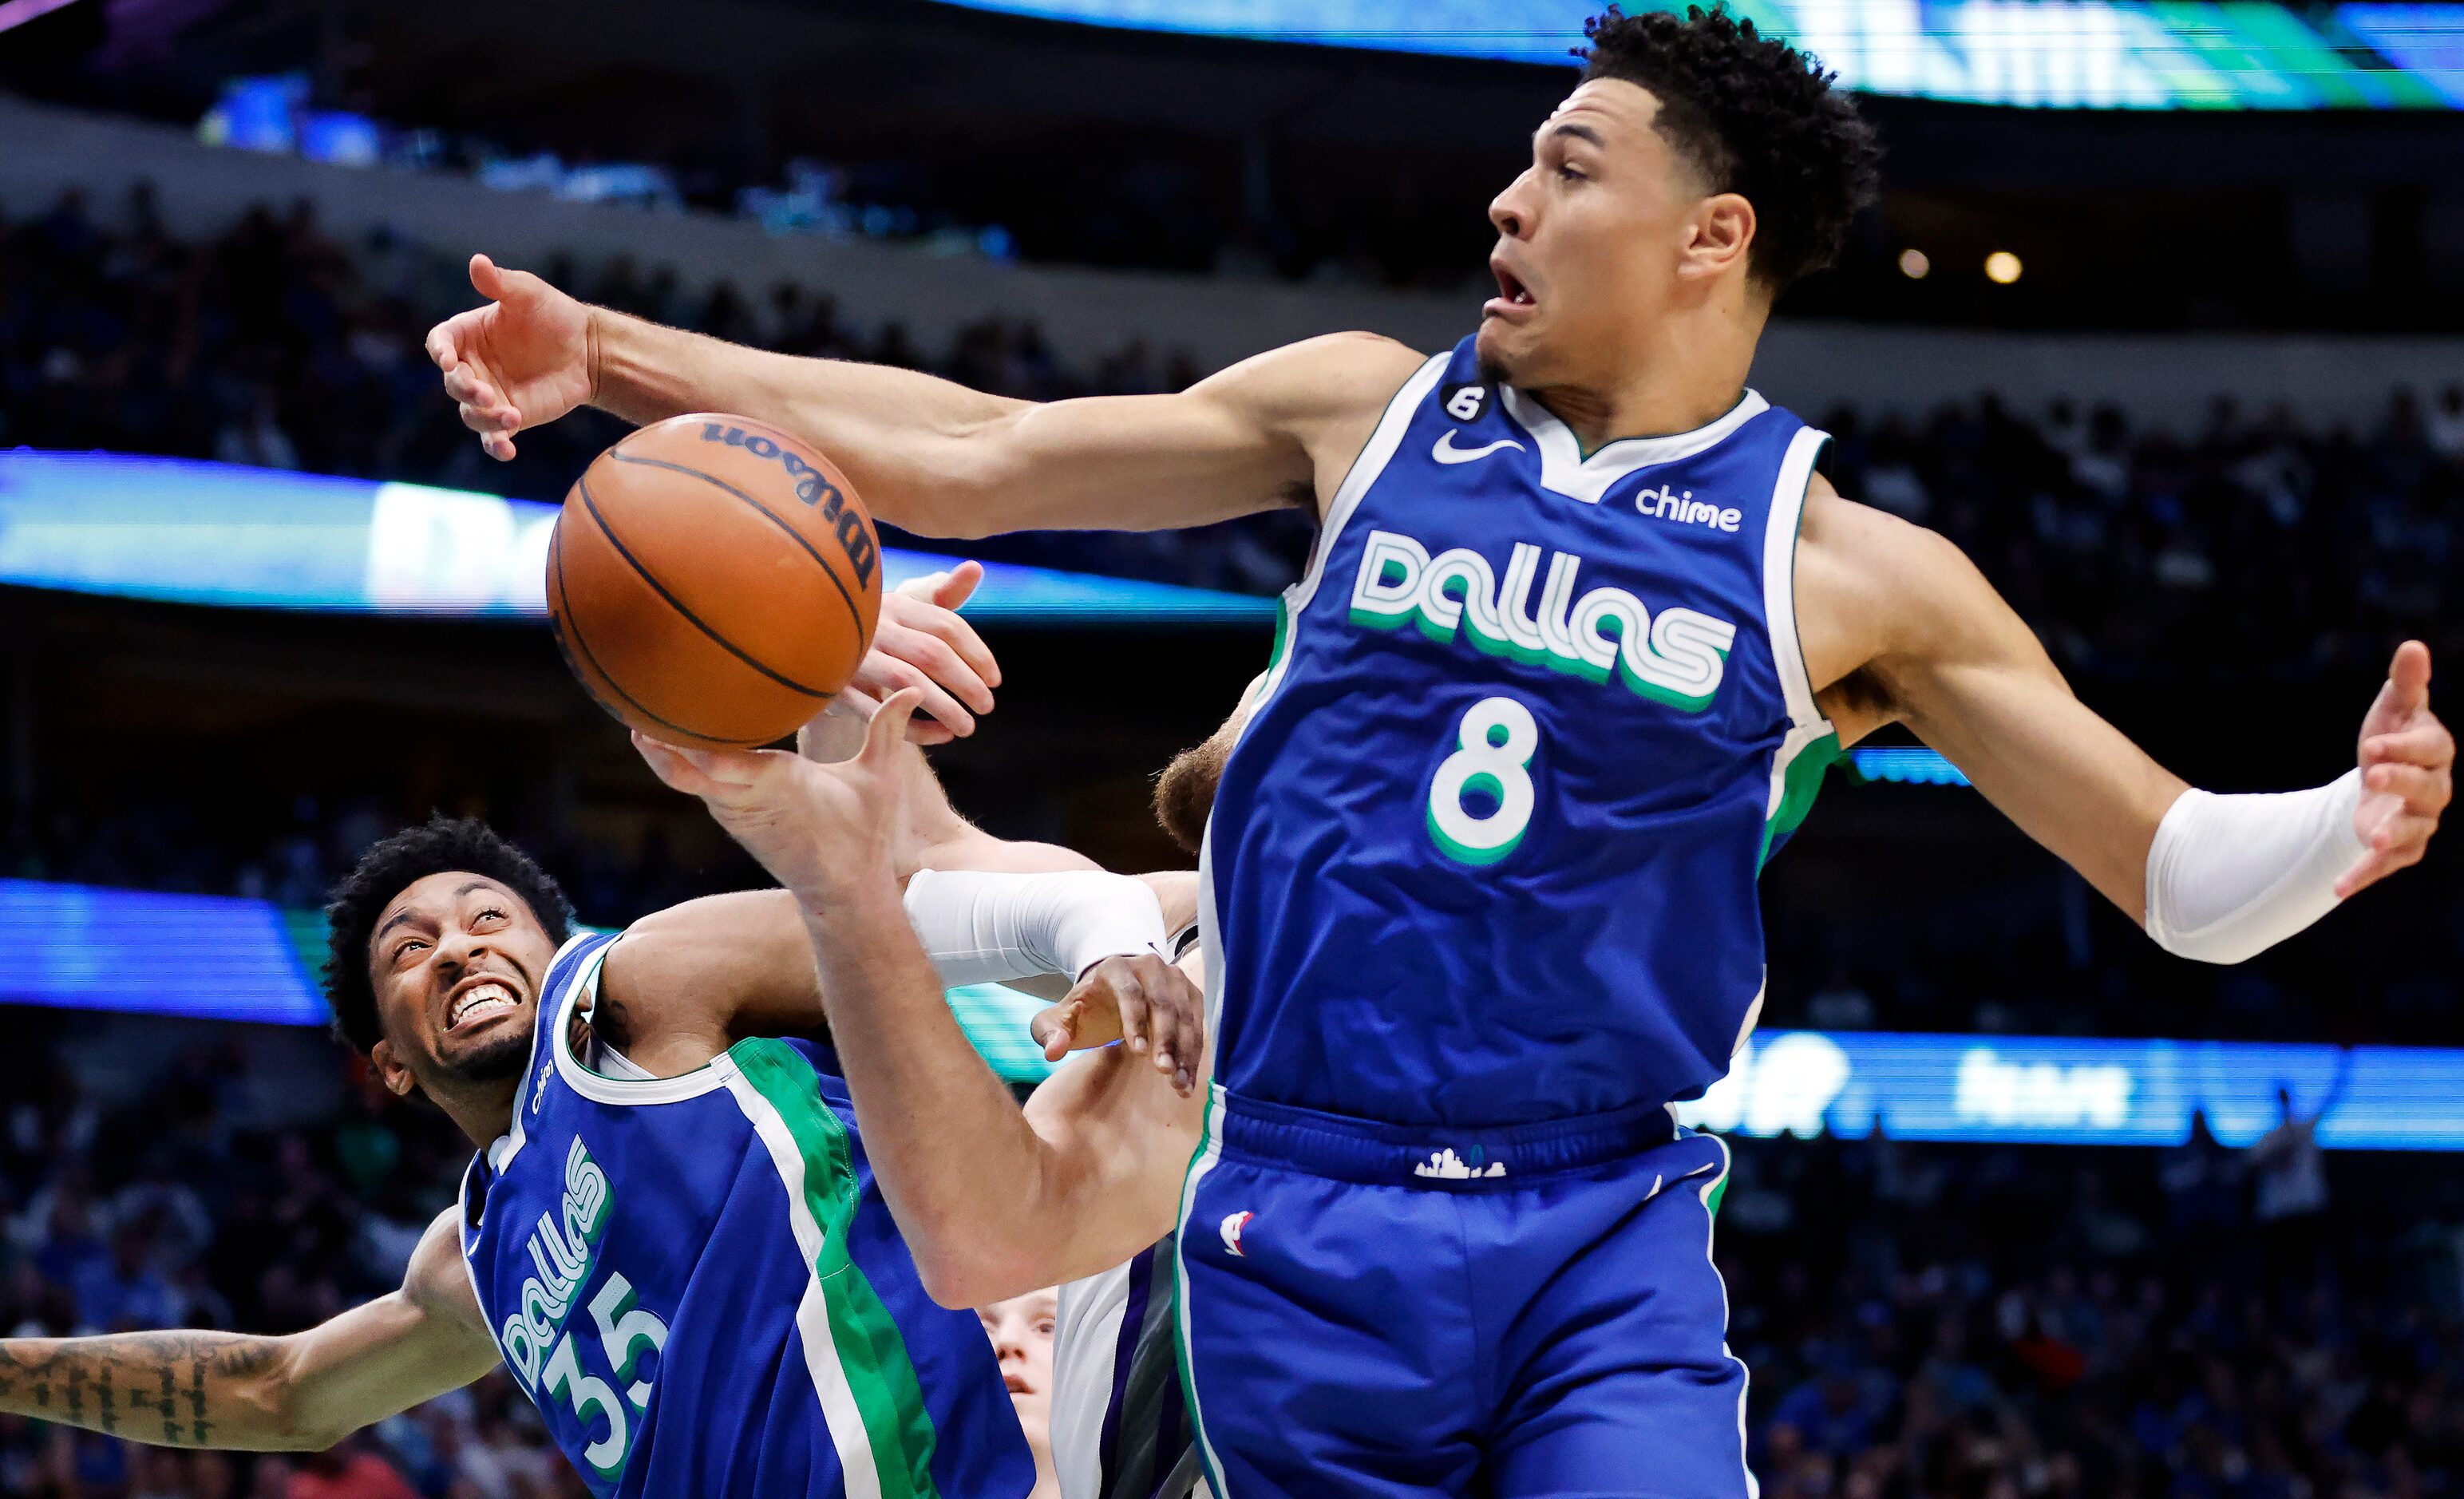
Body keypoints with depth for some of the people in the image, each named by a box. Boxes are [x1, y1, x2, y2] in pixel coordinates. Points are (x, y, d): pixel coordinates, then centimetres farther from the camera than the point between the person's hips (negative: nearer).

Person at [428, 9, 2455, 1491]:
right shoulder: (1369, 411, 7)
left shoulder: (1844, 571, 1)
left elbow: (2180, 874, 0)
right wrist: (610, 358, 3)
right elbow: (972, 464, 9)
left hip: (1609, 1241, -1)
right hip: (1307, 1226, 2)